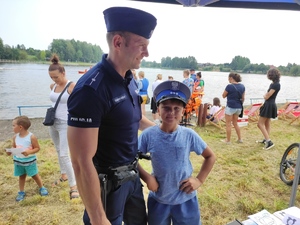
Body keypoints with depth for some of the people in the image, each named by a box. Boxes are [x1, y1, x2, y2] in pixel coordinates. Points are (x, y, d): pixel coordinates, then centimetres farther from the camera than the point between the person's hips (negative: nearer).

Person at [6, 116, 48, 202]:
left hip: (30, 161, -4)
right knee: (21, 176, 17)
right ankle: (21, 192, 32)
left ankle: (41, 188, 28)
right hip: (18, 161, 4)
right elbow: (14, 147, 9)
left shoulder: (31, 137, -19)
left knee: (35, 175, 8)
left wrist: (29, 152, -30)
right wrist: (10, 151, -12)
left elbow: (37, 148, -15)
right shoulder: (15, 137, -3)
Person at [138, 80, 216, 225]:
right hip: (158, 200, 1)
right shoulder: (148, 135, -15)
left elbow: (210, 156, 0)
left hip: (186, 200, 0)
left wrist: (199, 180, -7)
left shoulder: (189, 135, -13)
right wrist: (146, 177, -15)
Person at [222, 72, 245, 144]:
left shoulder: (229, 86, -15)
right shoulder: (242, 86, 4)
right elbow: (243, 98, 10)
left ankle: (228, 140, 14)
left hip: (230, 107, -7)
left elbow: (224, 96, -5)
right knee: (235, 123, 21)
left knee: (228, 124, 6)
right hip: (238, 107, 7)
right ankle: (240, 139, 25)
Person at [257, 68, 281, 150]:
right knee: (267, 123, 17)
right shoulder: (273, 84, 11)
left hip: (269, 105, -10)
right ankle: (266, 140, 27)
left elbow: (267, 97, -19)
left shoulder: (276, 85, -19)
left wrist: (265, 95, 1)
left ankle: (269, 142, -10)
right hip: (269, 105, 10)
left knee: (260, 124, -8)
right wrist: (266, 95, -6)